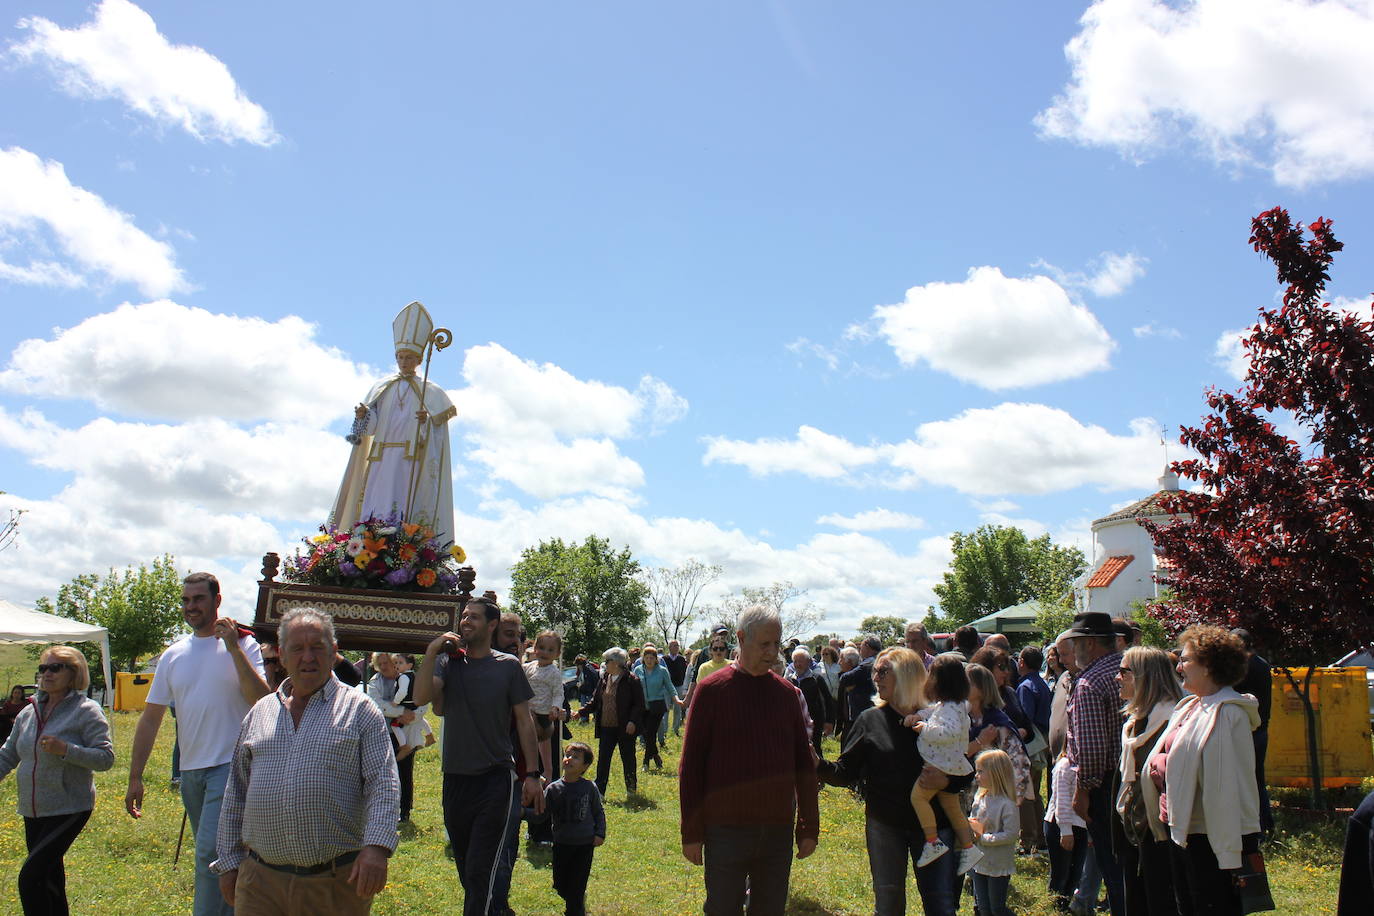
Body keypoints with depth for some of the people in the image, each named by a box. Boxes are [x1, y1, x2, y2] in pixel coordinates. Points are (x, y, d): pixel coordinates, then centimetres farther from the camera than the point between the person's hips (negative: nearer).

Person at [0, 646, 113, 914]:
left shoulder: (86, 710, -10)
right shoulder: (28, 712, 10)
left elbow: (106, 758, -15)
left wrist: (66, 750, -26)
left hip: (68, 809, -7)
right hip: (32, 810, 7)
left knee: (30, 877, -15)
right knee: (50, 878, 15)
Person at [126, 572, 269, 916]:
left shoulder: (243, 644, -4)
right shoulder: (174, 655, 9)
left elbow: (262, 700, -18)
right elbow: (151, 717, 12)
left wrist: (233, 647, -20)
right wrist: (135, 777, 8)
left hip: (231, 765, -6)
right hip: (190, 771, 6)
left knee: (210, 853, -14)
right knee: (213, 855, 15)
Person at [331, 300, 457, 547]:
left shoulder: (430, 392, 10)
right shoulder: (382, 388, 17)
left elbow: (439, 431, 2)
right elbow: (371, 425, 10)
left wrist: (427, 422, -19)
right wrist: (363, 416, -11)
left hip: (413, 459, -3)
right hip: (381, 459, 3)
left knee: (406, 509, -13)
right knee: (377, 509, -7)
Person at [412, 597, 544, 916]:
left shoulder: (508, 666, -2)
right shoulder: (448, 662, 4)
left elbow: (524, 721, 1)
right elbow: (421, 698, -13)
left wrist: (532, 775, -2)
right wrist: (431, 651, -18)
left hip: (496, 778, -4)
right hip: (455, 778, 4)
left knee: (481, 870, -9)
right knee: (466, 868, 16)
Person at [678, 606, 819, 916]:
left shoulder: (787, 693, 6)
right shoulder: (712, 690, -5)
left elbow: (803, 763, 10)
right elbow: (691, 765, -3)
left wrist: (809, 827, 8)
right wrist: (692, 832, -5)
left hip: (779, 831, 3)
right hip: (726, 830, -3)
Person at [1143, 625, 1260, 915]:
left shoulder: (1228, 715, -17)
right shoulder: (1189, 707, 12)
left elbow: (1229, 786, -21)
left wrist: (1228, 856, -21)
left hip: (1210, 839, -9)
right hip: (1181, 833, 10)